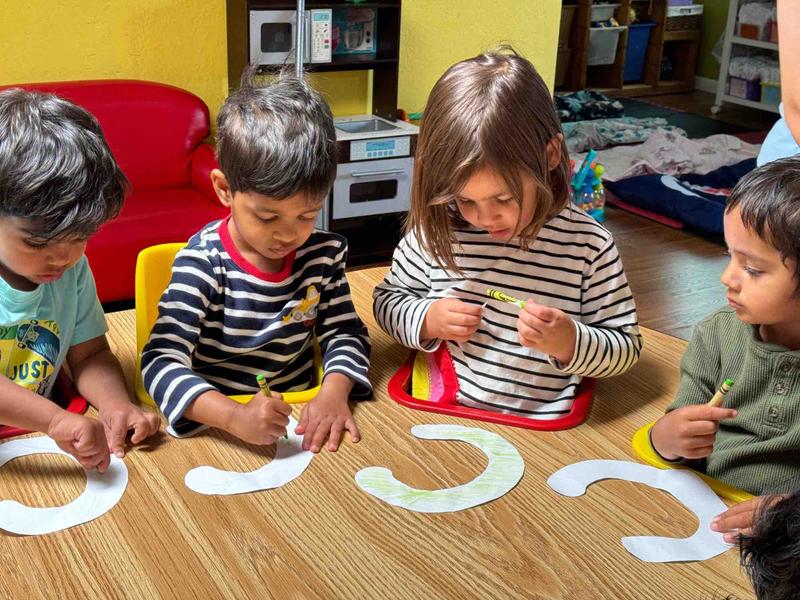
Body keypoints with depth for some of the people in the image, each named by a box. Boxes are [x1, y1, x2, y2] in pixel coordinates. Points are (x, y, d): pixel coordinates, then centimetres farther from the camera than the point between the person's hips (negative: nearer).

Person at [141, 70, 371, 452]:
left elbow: (345, 332, 7)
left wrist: (334, 393, -14)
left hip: (300, 427, 4)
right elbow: (161, 361, -22)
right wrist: (235, 416, -38)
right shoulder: (204, 262, -15)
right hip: (218, 429, -4)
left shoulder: (323, 253, -1)